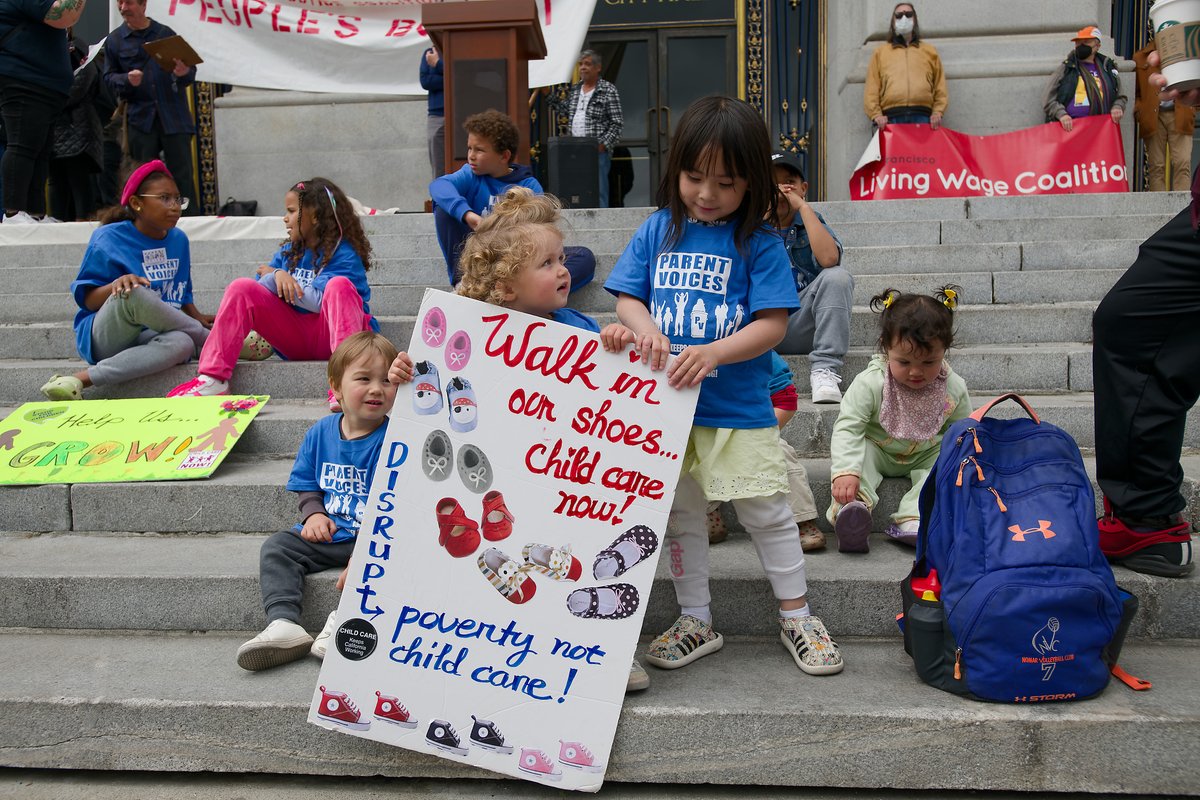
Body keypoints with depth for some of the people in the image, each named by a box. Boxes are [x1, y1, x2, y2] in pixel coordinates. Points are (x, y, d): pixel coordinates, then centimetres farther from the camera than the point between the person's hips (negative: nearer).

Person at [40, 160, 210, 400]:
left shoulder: (178, 239, 12)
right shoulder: (109, 239, -3)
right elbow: (87, 300, -4)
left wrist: (197, 318, 2)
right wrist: (116, 286, -26)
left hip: (148, 338, 4)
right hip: (105, 337, -4)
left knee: (182, 343, -37)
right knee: (131, 293, -39)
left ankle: (82, 379, -32)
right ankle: (208, 338, -20)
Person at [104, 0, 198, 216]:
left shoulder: (165, 33, 8)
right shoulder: (114, 40, 11)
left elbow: (189, 70, 9)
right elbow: (108, 77, 11)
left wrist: (185, 73, -14)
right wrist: (127, 79, -9)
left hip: (174, 116, -1)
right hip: (140, 117, 1)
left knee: (182, 176, -4)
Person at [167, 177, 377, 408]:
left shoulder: (344, 254, -7)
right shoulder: (289, 253, 15)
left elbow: (320, 302, -19)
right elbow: (257, 290, 8)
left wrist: (279, 277, -5)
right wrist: (276, 276, -14)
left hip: (330, 335, -5)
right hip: (296, 340, 6)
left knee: (339, 284, -33)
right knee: (241, 287, -8)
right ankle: (212, 379, -20)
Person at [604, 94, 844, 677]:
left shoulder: (758, 242, -6)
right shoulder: (658, 230, 3)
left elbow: (773, 324, -11)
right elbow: (626, 299, 5)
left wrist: (712, 353, -25)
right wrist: (643, 326, -18)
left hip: (738, 409, -3)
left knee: (767, 514, 6)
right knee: (680, 516, 14)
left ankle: (797, 618, 26)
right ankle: (696, 622, 31)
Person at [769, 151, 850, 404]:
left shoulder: (811, 221, 6)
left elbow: (828, 259, -18)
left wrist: (803, 207, -12)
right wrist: (765, 212, -11)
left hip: (801, 327, 1)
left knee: (838, 277, -25)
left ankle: (824, 369, -24)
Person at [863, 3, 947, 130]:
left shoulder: (930, 51, 24)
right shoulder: (880, 52, 21)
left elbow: (940, 87, 18)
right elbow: (871, 88, 11)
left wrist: (937, 113, 1)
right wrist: (876, 115, -4)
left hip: (922, 117, 1)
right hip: (891, 118, -1)